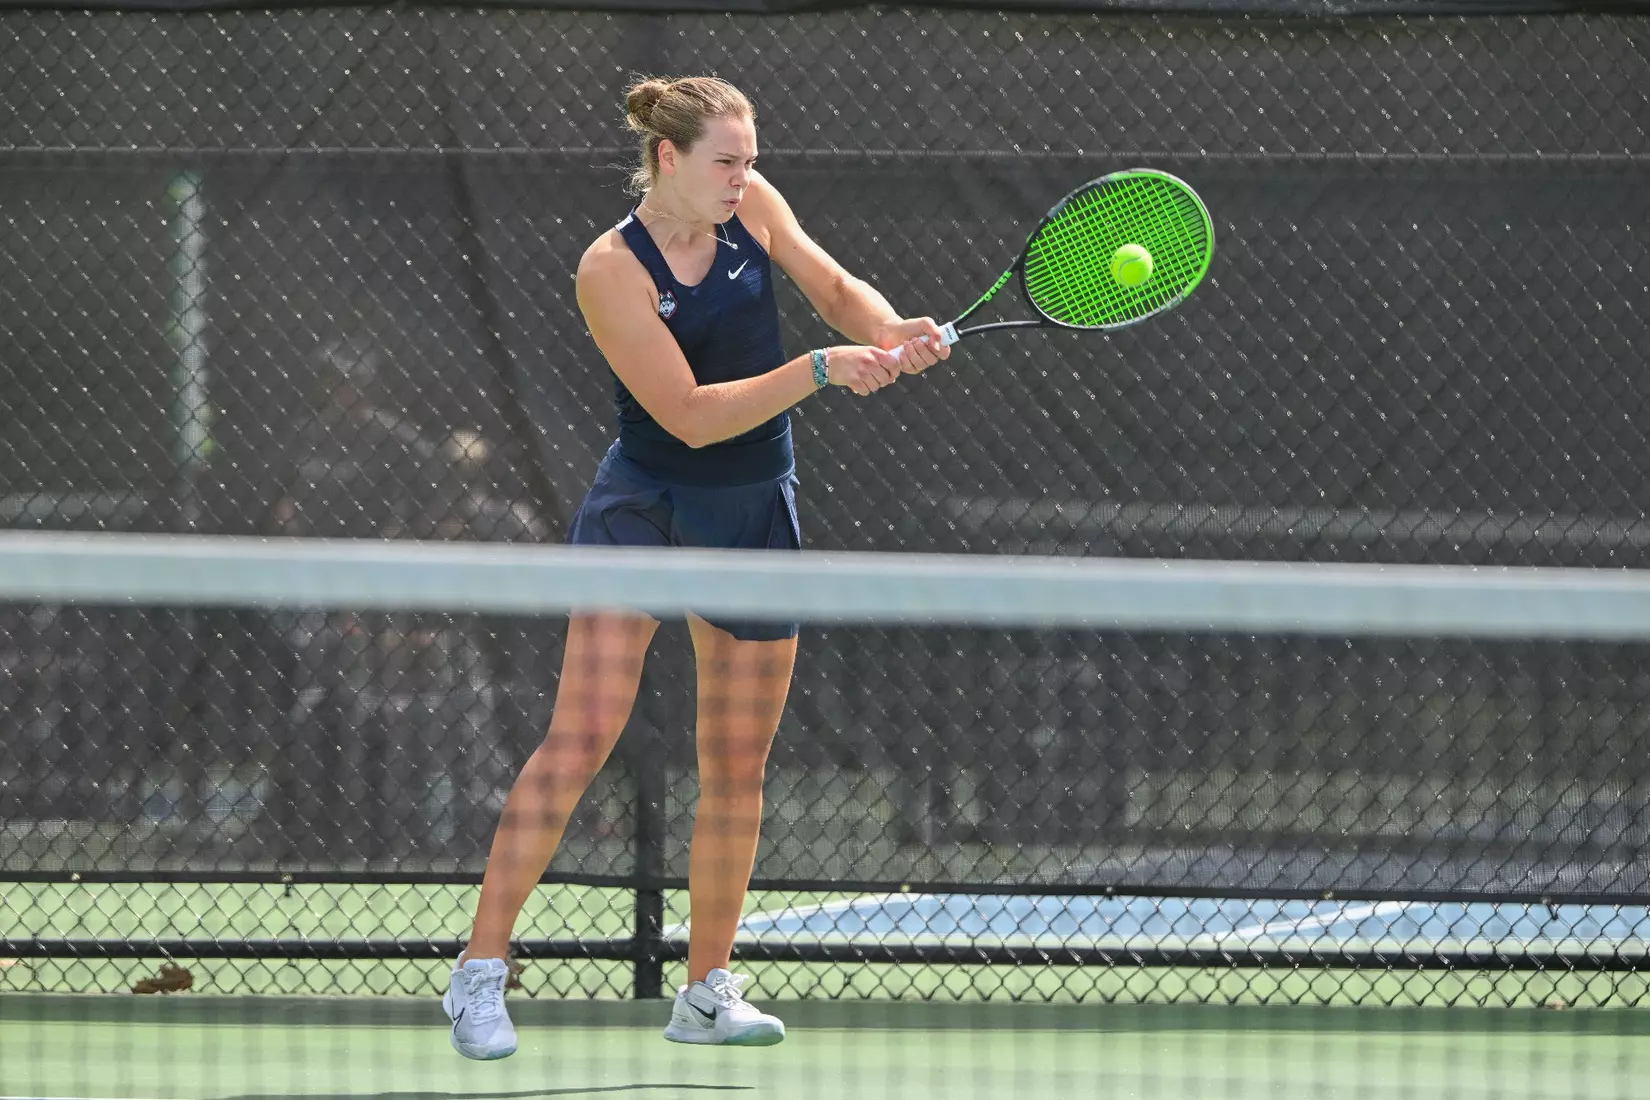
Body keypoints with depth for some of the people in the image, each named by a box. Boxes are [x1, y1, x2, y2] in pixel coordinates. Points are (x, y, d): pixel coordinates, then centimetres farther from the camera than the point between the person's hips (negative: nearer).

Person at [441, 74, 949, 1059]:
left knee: (738, 764, 8)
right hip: (643, 504, -5)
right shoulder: (613, 270, -18)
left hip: (755, 514, 5)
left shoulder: (749, 205, -2)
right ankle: (480, 972, -13)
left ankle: (708, 994, 19)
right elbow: (692, 416, -22)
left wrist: (889, 332, -21)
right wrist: (820, 370, -30)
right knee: (582, 737, -16)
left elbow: (836, 289, 1)